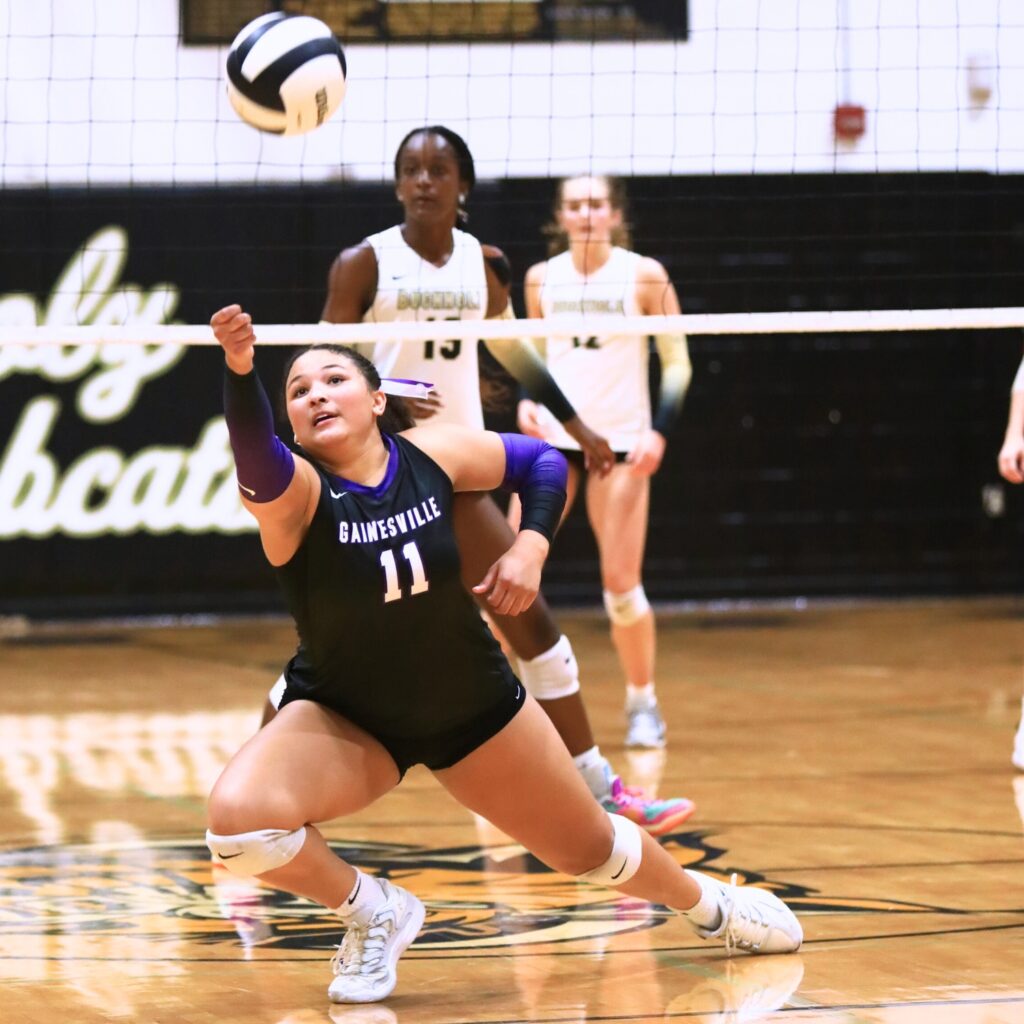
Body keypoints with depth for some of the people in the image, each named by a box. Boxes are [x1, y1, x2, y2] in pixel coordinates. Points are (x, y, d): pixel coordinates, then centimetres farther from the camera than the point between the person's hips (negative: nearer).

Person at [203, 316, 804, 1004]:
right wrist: (240, 369, -70)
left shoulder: (431, 453, -15)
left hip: (473, 706, 2)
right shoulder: (295, 491, -25)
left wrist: (531, 545, -15)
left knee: (590, 848, 15)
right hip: (345, 720, -2)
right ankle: (373, 913, -2)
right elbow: (256, 462, -51)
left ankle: (703, 901, 49)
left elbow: (543, 462, 4)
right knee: (236, 820, -30)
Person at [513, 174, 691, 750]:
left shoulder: (644, 276, -4)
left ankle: (643, 702, 16)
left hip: (621, 441, -3)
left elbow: (678, 362, -1)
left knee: (621, 583, -4)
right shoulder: (541, 279, 4)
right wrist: (528, 402, -2)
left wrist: (661, 431, -13)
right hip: (553, 437, 3)